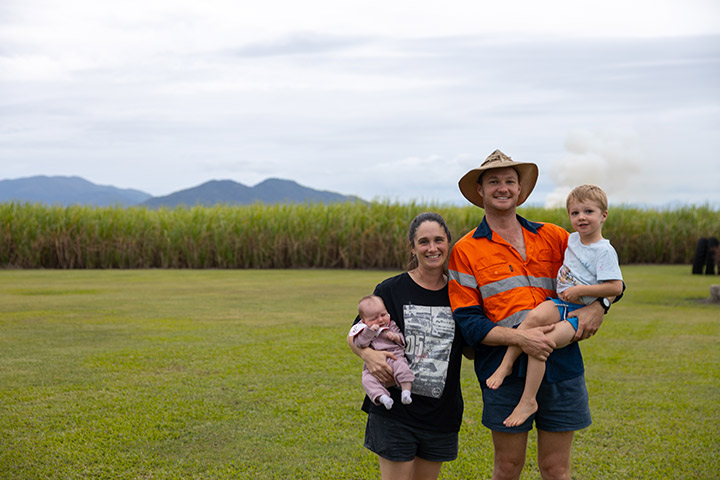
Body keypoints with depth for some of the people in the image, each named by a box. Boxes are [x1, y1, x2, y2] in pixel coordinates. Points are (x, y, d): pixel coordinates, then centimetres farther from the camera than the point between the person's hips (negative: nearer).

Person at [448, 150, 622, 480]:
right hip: (504, 368, -2)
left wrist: (598, 306, -4)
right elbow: (466, 322, -4)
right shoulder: (466, 251, 2)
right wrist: (519, 337, -18)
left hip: (560, 365, 2)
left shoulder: (553, 237, 11)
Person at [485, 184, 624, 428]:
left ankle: (528, 400, -18)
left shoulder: (604, 251, -8)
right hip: (559, 303, 6)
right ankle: (506, 363, -26)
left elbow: (616, 288, -16)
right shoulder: (572, 239, 14)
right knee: (534, 316, -30)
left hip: (581, 313, -6)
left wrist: (579, 290, -15)